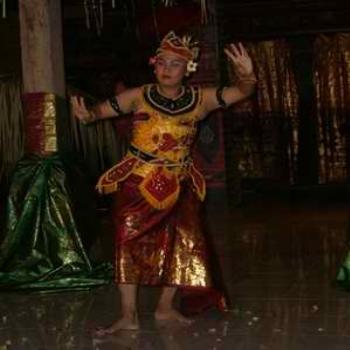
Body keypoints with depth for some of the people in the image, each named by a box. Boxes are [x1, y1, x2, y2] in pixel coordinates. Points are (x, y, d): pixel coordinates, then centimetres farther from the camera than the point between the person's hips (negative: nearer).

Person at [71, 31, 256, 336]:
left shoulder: (199, 99, -4)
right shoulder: (139, 96, -6)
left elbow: (241, 92, -7)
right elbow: (102, 110, -5)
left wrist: (247, 76, -30)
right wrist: (87, 115, -28)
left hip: (178, 185, 2)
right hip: (137, 182, -2)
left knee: (183, 242, 5)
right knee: (129, 241, -6)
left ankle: (166, 308, 24)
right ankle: (129, 315, 3)